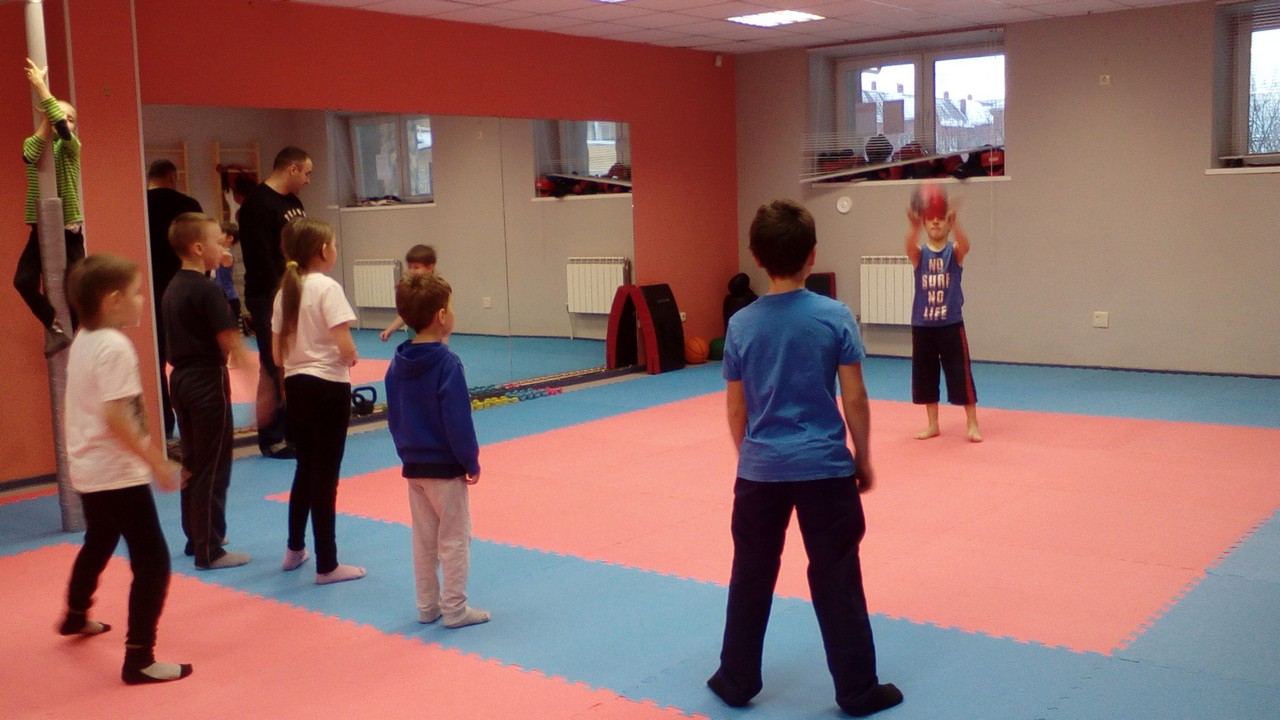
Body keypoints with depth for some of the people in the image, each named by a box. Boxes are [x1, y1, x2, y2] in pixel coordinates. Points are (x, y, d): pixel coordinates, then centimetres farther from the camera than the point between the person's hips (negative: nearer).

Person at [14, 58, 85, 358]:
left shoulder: (72, 147, 0)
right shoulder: (31, 144, 6)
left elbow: (63, 129, -23)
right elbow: (31, 154, -19)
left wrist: (41, 87, -25)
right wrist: (46, 118, -24)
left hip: (69, 230, -2)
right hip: (40, 229, 2)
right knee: (24, 280, -18)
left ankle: (63, 331, 14)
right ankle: (55, 327, -5)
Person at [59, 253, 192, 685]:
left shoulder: (82, 340, 8)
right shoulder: (115, 347, -21)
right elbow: (116, 418, -27)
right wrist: (156, 462, -22)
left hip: (88, 469, 10)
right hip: (117, 473, -10)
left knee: (99, 543, 32)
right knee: (152, 562, -7)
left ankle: (76, 616, 54)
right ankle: (139, 658, -6)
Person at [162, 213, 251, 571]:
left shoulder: (172, 288, 10)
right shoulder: (208, 290, -16)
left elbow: (179, 338, 15)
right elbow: (229, 341, -18)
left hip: (181, 380, 9)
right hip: (208, 382, -9)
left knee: (192, 462, 18)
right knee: (213, 468, -2)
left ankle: (197, 538, 30)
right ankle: (209, 551, 4)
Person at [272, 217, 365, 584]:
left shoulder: (285, 290, 7)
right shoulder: (328, 288, -15)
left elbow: (277, 354, 8)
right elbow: (346, 349, -20)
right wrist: (351, 359, 0)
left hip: (296, 386, 7)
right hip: (328, 388, -7)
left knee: (305, 468, 22)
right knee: (325, 476, 0)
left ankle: (295, 549, 36)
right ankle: (327, 565, 9)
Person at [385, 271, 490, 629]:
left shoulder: (397, 364, 1)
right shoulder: (447, 364, -20)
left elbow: (393, 418, 8)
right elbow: (458, 422, -19)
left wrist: (407, 454, 17)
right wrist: (472, 463, -9)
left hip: (413, 466, 7)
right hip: (446, 468, -7)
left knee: (423, 538, 16)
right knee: (454, 539, 5)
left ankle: (427, 606, 25)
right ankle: (455, 609, 12)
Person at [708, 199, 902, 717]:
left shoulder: (742, 324, -3)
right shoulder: (835, 316, -9)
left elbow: (736, 410, 3)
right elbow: (854, 399, -6)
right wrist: (863, 459, 6)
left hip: (761, 469, 2)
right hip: (825, 466, -2)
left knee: (751, 577, 14)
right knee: (836, 580, 7)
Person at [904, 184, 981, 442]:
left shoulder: (954, 251, -1)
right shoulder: (920, 254, 1)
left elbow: (965, 245, -26)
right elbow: (910, 247, -23)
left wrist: (953, 222, -46)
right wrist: (913, 225, -46)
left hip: (951, 325, -2)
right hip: (922, 326, 2)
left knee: (961, 375, -1)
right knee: (925, 376, 9)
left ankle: (973, 425, 10)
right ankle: (933, 425, 22)